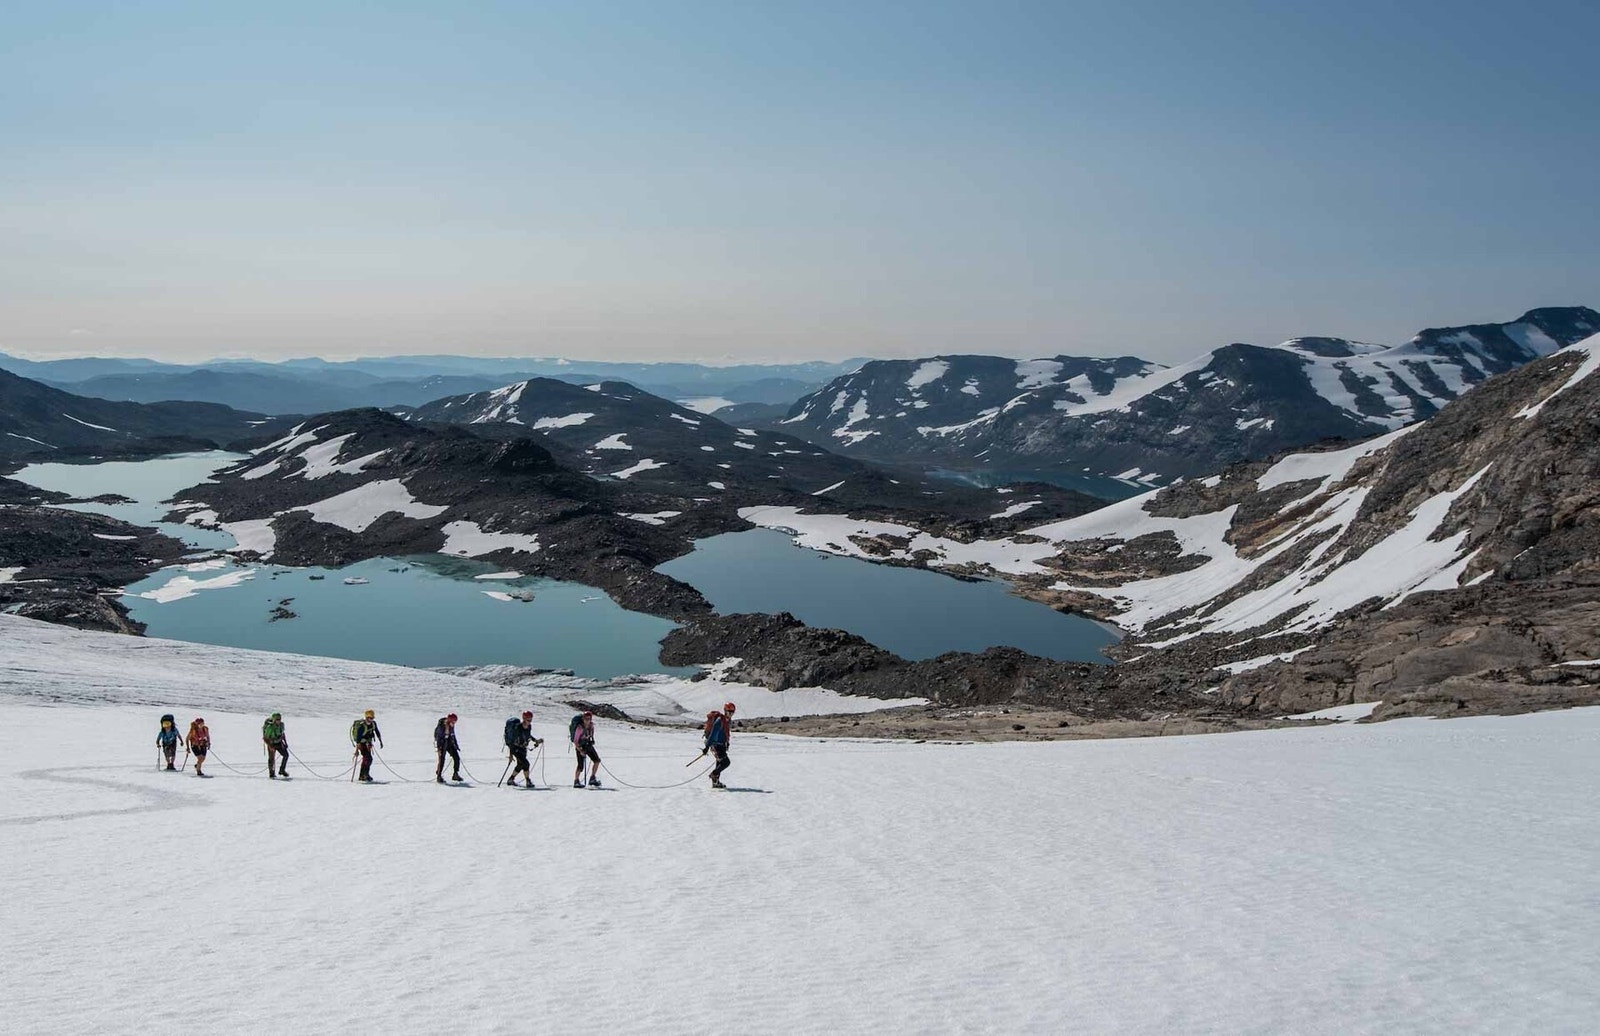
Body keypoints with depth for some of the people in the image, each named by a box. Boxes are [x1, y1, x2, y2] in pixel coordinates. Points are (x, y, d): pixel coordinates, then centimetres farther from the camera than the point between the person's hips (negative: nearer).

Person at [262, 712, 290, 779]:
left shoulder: (281, 725, -10)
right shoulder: (270, 727, -28)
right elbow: (265, 738, -21)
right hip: (271, 743, -5)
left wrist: (285, 742, 5)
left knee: (286, 755, -4)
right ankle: (271, 774, 14)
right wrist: (270, 746, -27)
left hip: (279, 742, 5)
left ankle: (282, 770, 11)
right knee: (271, 759, -1)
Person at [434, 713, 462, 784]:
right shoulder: (441, 726, -19)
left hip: (449, 743, 7)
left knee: (457, 758, -1)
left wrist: (456, 745, 18)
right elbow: (438, 736, -19)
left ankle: (455, 775, 10)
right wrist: (438, 747, -23)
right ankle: (439, 776, 3)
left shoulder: (451, 726, 4)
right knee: (442, 760, -11)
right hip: (442, 743, -7)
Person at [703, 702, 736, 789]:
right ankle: (714, 775, 3)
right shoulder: (719, 720, -21)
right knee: (725, 762, -15)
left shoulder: (729, 721, 8)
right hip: (715, 744, -10)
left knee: (720, 763, 15)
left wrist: (727, 744, 27)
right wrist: (707, 746, -26)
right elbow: (713, 734, -24)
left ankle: (715, 782, 26)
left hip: (722, 744, 10)